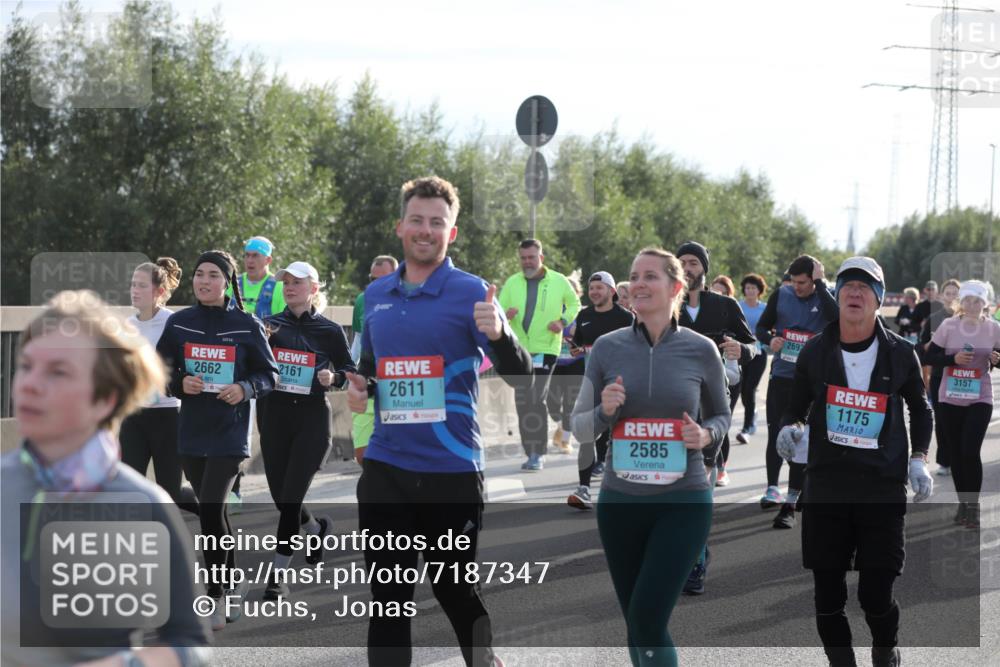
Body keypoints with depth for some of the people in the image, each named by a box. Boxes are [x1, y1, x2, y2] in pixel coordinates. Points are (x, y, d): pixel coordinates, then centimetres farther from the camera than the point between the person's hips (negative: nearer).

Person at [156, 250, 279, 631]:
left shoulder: (246, 326, -3)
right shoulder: (179, 323, 4)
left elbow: (268, 374, 1)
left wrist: (245, 389, -17)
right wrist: (181, 383, -11)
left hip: (230, 432, -4)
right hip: (191, 432, 4)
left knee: (210, 510, -13)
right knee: (212, 513, 13)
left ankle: (217, 596, -4)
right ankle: (233, 582, 31)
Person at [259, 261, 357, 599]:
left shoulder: (329, 330, 0)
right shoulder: (270, 325, 6)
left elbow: (350, 371, 8)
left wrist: (334, 377, -13)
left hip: (312, 418, -4)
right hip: (274, 415, 4)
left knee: (291, 496, -9)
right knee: (280, 496, 9)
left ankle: (279, 572, -2)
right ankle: (316, 527, 41)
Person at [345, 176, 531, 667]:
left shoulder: (471, 293, -6)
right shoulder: (375, 295, 9)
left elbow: (519, 377, -13)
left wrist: (499, 333, -33)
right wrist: (359, 387, 1)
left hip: (451, 469, -4)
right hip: (385, 466, 4)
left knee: (455, 590, 8)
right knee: (387, 598, 7)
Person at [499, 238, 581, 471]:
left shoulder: (559, 281, 0)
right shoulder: (512, 283, 5)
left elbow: (574, 304, 15)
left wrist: (564, 321, -4)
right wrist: (506, 314, -19)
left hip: (545, 349, -4)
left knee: (536, 400, -15)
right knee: (522, 402, 7)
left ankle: (537, 454, -10)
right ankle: (531, 452, 17)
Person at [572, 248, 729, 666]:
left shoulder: (700, 350, -3)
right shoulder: (607, 348, 0)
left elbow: (722, 416, 11)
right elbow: (579, 427, 6)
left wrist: (706, 436, -11)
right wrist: (604, 412, -16)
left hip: (684, 502, -3)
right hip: (620, 501, 3)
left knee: (648, 615, -15)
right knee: (635, 619, 11)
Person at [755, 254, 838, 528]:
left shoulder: (825, 298, -3)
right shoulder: (781, 296, 4)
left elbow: (837, 317, -25)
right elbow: (762, 326, 12)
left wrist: (820, 283, -21)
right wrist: (770, 339, -10)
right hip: (780, 377, 2)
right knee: (775, 433, -4)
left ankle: (790, 504, 2)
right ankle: (772, 489, 4)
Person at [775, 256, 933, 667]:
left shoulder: (899, 354, 2)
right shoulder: (815, 351, 4)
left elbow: (920, 409, 17)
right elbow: (795, 407, 16)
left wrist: (918, 459, 4)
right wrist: (789, 429, -6)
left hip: (883, 489, -1)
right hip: (826, 485, 1)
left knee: (876, 596, -3)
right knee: (828, 595, 1)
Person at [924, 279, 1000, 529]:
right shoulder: (948, 326, -6)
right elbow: (929, 358, -3)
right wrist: (953, 359, -18)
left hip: (980, 399, -1)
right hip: (949, 398, 1)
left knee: (970, 451, -12)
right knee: (955, 452, 7)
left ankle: (973, 505, 2)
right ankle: (962, 503, 21)